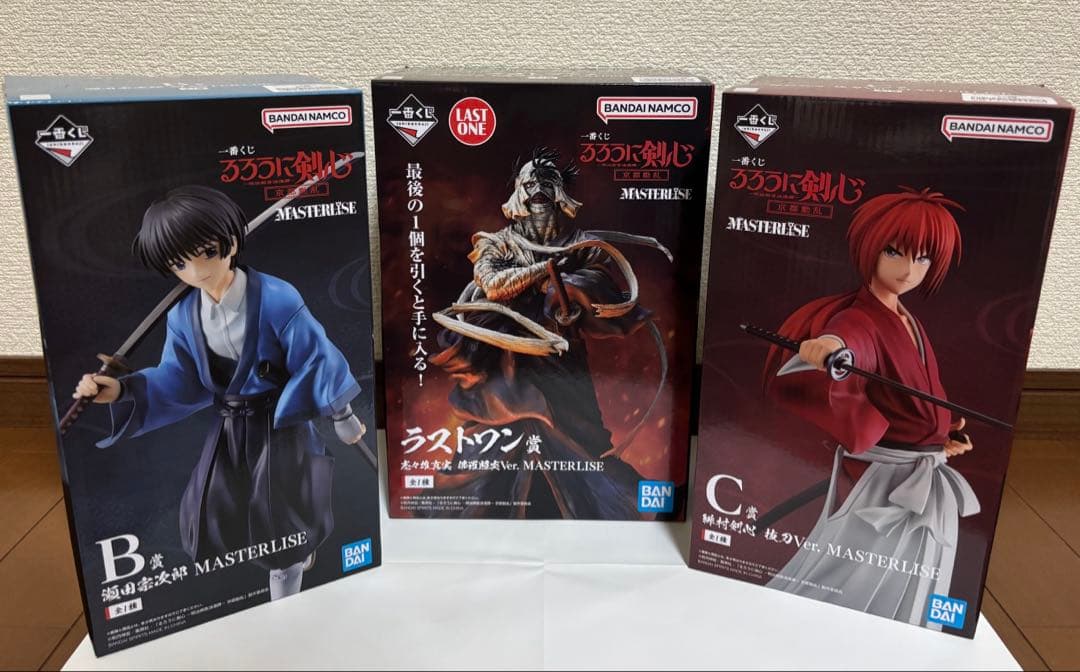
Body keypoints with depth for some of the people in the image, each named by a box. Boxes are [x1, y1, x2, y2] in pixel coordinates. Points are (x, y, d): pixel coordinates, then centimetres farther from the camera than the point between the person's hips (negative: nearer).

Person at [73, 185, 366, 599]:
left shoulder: (276, 299, -21)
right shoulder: (183, 317, -5)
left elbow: (315, 359, -14)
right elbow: (178, 384, 0)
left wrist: (341, 417, -5)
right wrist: (122, 391, -17)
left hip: (280, 426, -5)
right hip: (228, 430, 5)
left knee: (281, 526, 6)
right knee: (211, 525, 12)